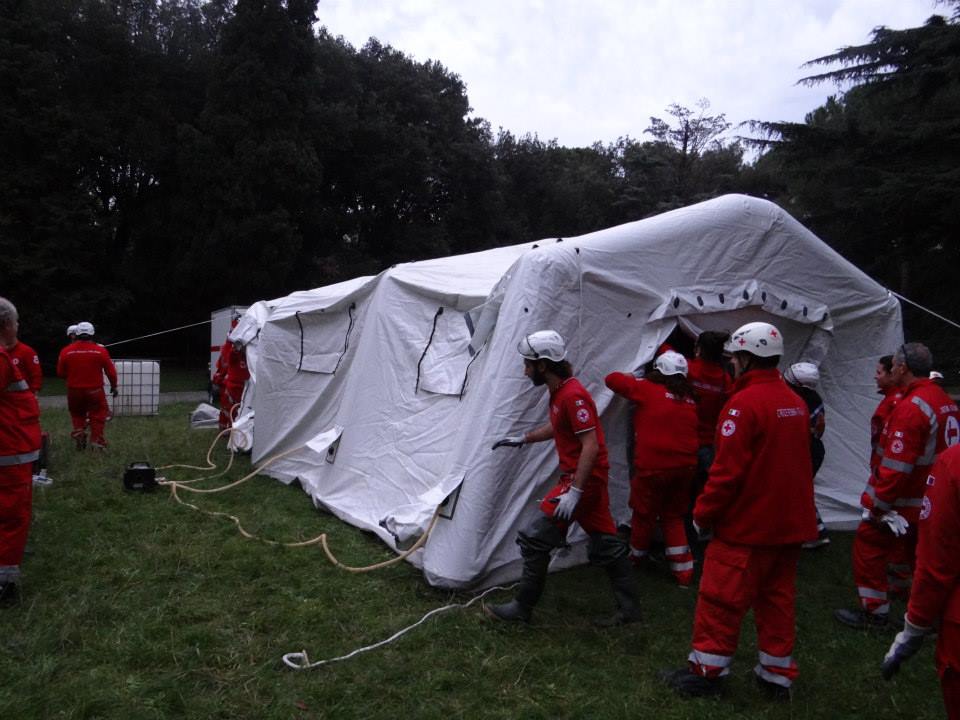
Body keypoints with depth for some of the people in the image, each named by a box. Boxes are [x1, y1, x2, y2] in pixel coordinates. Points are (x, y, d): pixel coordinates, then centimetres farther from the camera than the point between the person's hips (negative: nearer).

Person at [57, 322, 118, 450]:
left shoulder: (66, 351, -6)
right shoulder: (101, 351, -10)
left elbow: (60, 372, 4)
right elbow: (111, 371, -3)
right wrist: (113, 386, 13)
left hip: (74, 390, 2)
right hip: (94, 390, -2)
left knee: (77, 413, 23)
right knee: (97, 415, 11)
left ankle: (78, 431, 7)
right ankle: (96, 441, 8)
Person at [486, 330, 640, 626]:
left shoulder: (572, 395, -22)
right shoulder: (560, 391, 9)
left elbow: (591, 445, -25)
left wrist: (575, 491, -27)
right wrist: (522, 439, 23)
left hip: (582, 479, -10)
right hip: (591, 479, 10)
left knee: (535, 540, -3)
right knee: (605, 545, 15)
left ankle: (522, 607, 10)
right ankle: (629, 609, 24)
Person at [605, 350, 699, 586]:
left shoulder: (648, 390, -9)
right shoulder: (690, 400, 6)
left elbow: (612, 379, -2)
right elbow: (691, 433, 11)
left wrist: (630, 377, 15)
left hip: (653, 467, -5)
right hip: (685, 467, 5)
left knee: (644, 514, 15)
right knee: (674, 517, 18)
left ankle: (636, 556, 34)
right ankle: (683, 572, 16)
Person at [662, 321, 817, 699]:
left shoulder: (744, 403, -19)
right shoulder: (796, 403, 7)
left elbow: (727, 470, -21)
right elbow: (798, 463, 15)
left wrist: (702, 514, -9)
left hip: (747, 525, -8)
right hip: (791, 524, 8)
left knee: (721, 598, 4)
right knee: (777, 598, 17)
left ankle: (706, 671, 15)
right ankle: (778, 675, 26)